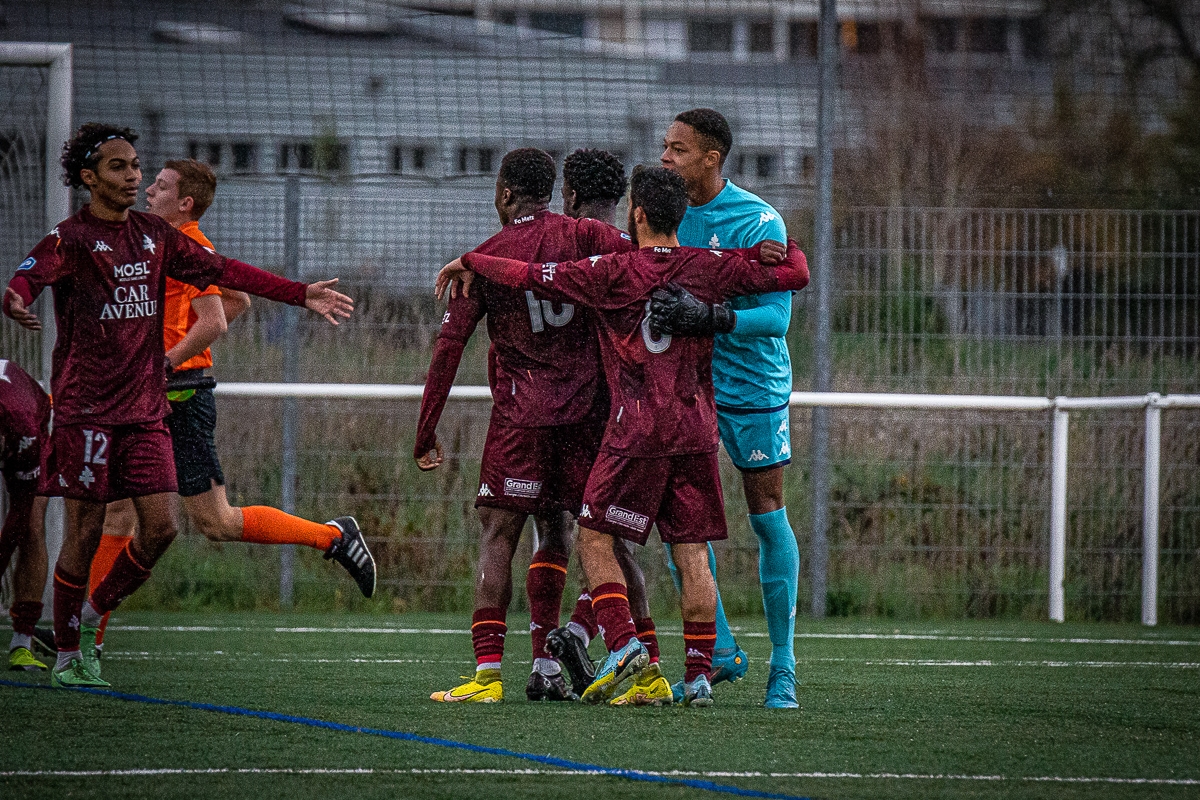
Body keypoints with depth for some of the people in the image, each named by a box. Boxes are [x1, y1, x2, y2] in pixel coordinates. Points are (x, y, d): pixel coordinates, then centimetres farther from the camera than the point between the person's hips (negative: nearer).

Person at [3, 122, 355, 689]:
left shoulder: (154, 236, 13)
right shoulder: (71, 238, -6)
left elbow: (223, 271, 16)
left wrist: (301, 294, 12)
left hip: (146, 409, 6)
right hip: (86, 408, -6)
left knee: (160, 527, -4)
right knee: (86, 533, -3)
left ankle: (92, 614, 17)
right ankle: (67, 655, 9)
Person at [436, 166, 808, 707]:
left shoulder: (615, 272, -7)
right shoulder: (709, 268, 3)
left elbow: (529, 276, -5)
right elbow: (794, 272, 5)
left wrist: (468, 263, 10)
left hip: (637, 431, -4)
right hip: (697, 428, 4)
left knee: (594, 540, 5)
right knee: (692, 552, 5)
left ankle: (622, 641, -12)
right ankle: (699, 673, 2)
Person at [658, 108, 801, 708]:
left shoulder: (759, 223, -16)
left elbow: (777, 317, -20)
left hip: (753, 385, -5)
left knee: (767, 519, 2)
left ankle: (783, 666, 9)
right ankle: (720, 651, 5)